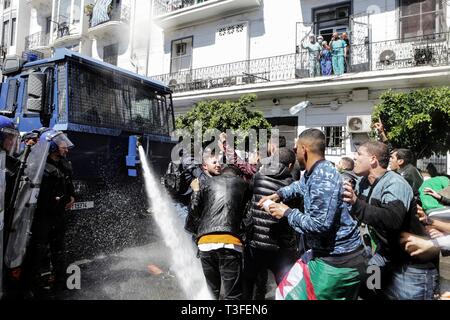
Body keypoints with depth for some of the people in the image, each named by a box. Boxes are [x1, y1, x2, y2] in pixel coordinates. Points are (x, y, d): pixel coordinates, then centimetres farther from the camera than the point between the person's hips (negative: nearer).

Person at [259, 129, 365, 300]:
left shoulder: (324, 178, -26)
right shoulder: (313, 173, 7)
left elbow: (320, 225, -30)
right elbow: (300, 186, 31)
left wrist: (287, 212, -16)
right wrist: (278, 195, 15)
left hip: (339, 261, -9)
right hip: (323, 253, 9)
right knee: (288, 291, 19)